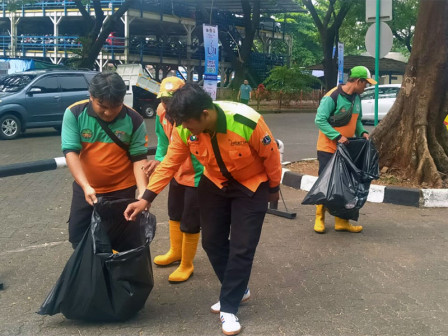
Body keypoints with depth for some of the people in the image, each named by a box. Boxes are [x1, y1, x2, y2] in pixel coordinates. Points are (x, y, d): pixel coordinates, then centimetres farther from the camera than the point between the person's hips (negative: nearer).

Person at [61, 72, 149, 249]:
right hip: (86, 188, 1)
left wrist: (143, 191, -24)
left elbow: (139, 157, -11)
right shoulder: (74, 113, -15)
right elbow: (71, 152, -19)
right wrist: (86, 186, -30)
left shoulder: (134, 120, -14)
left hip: (122, 189, -1)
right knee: (78, 236, 13)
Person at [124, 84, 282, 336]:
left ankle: (229, 307, 10)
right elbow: (169, 164, -12)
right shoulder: (185, 130, -22)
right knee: (212, 241, 9)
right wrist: (146, 198, -18)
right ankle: (238, 290, 30)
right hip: (215, 185, 5)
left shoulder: (248, 122, -36)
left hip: (252, 186, -4)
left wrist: (274, 188, -4)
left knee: (242, 247, -5)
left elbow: (271, 156, -19)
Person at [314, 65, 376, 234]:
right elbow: (320, 120, -20)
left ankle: (341, 221, 16)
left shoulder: (356, 98, 8)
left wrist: (362, 132, -1)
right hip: (328, 148, -7)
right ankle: (319, 218, 14)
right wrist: (337, 136, -26)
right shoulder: (332, 97, -18)